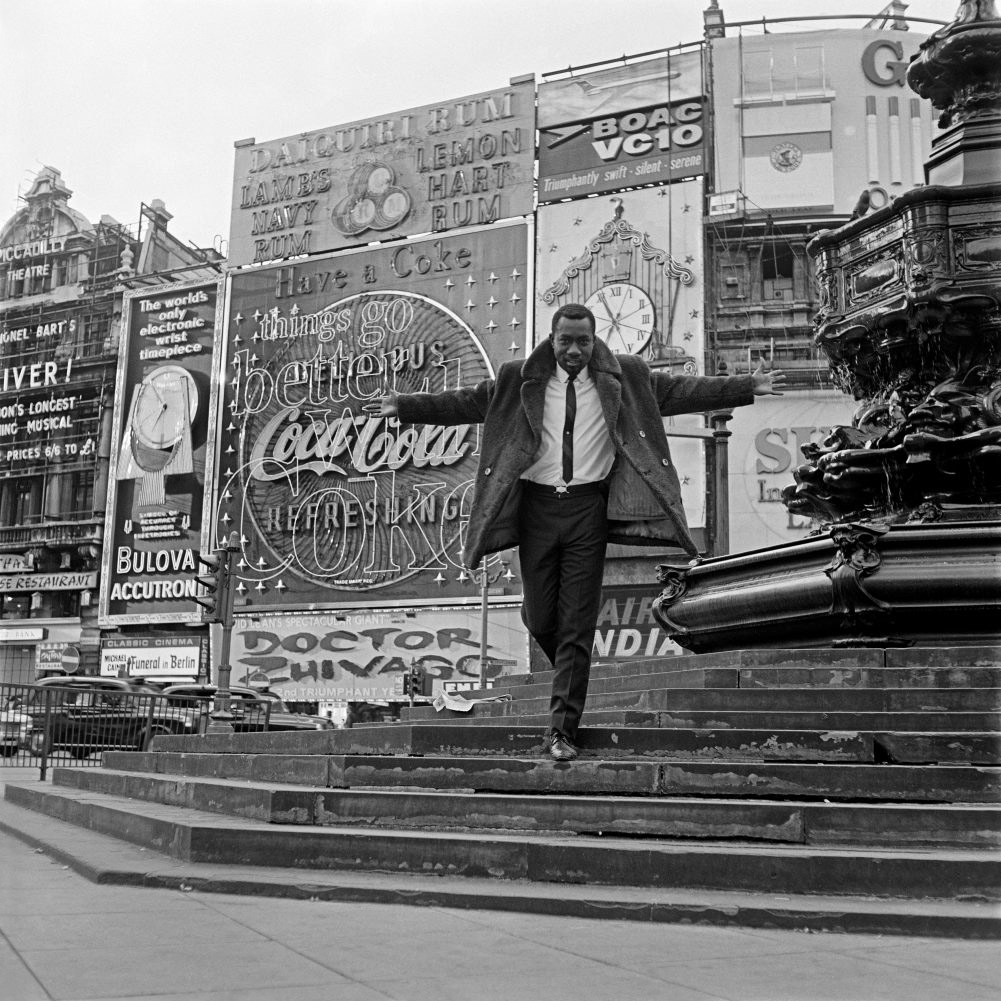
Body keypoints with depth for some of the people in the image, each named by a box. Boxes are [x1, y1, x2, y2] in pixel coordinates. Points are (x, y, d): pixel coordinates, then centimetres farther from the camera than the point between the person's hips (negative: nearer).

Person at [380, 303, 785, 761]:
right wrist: (405, 405, 1)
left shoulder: (623, 377, 5)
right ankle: (570, 672, 39)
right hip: (537, 504, 1)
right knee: (539, 619, 6)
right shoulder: (520, 379, 5)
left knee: (577, 624, -1)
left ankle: (562, 730, 5)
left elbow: (681, 391, 5)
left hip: (588, 506, -1)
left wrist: (748, 387, -1)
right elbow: (466, 402, 7)